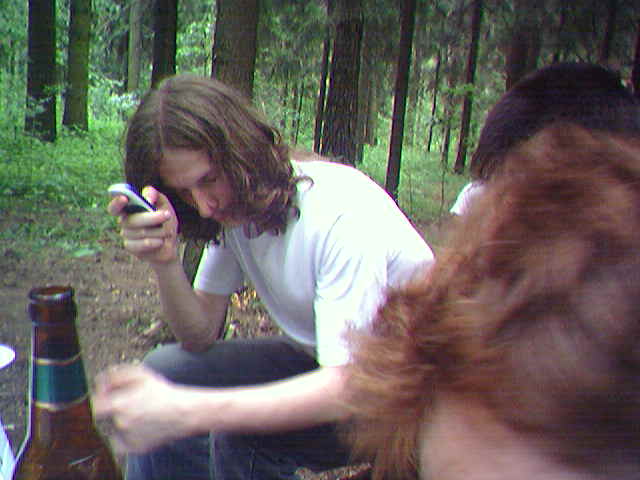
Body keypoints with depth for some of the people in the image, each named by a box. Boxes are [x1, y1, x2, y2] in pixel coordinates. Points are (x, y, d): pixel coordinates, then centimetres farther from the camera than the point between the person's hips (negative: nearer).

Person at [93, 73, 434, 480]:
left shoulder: (341, 211, -29)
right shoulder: (234, 203, -5)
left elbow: (346, 389, -33)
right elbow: (201, 336, -2)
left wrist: (185, 411, -40)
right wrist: (166, 261, -22)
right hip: (327, 365, 7)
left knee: (239, 429, -28)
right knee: (163, 371, -5)